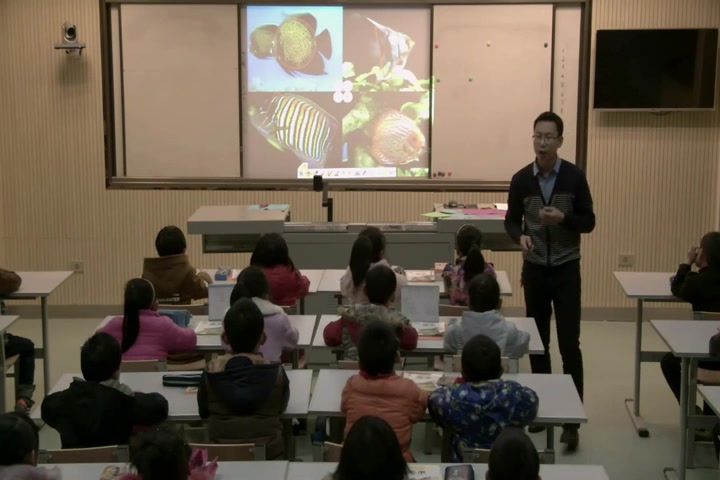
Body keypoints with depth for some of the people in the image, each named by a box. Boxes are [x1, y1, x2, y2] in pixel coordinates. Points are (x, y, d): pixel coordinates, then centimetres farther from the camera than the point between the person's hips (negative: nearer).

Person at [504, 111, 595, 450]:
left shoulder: (574, 177, -6)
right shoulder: (521, 179, -2)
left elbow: (589, 222, -1)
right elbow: (511, 220, 6)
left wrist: (563, 218, -21)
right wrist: (520, 236, -17)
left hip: (566, 270, -2)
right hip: (534, 269, 2)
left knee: (569, 344, -5)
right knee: (537, 342, 10)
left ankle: (571, 420, -2)